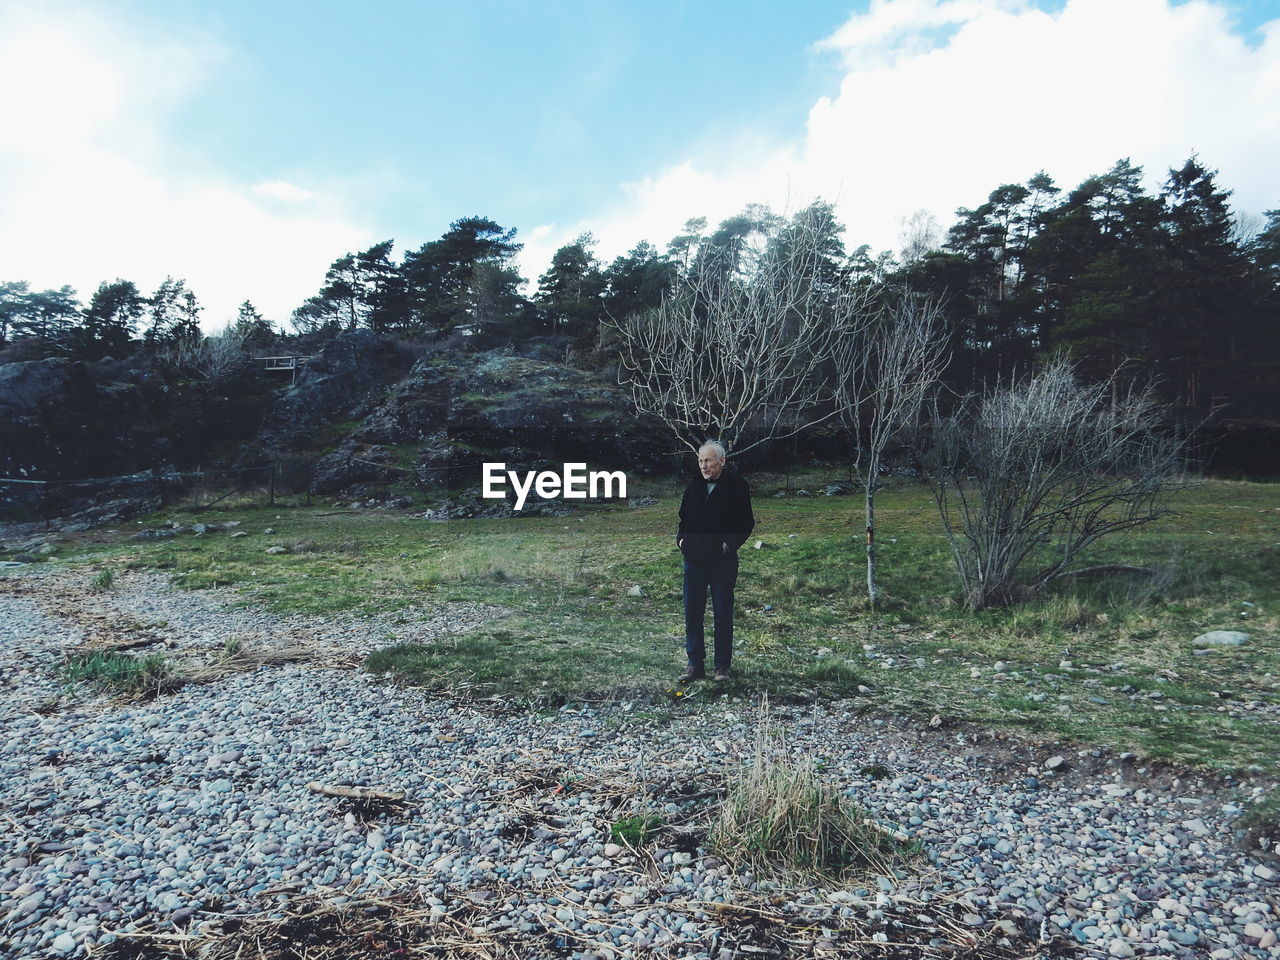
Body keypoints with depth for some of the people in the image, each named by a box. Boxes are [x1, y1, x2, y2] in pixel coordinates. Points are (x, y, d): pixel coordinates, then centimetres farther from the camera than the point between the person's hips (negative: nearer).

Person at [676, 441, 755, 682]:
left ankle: (722, 666, 16)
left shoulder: (736, 486, -5)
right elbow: (683, 519, 20)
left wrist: (730, 543, -14)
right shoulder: (694, 487, 9)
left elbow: (747, 522, -4)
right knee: (692, 614, 7)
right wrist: (681, 538, 3)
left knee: (723, 615, 5)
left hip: (723, 561, -4)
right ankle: (695, 664, 17)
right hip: (694, 559, 4)